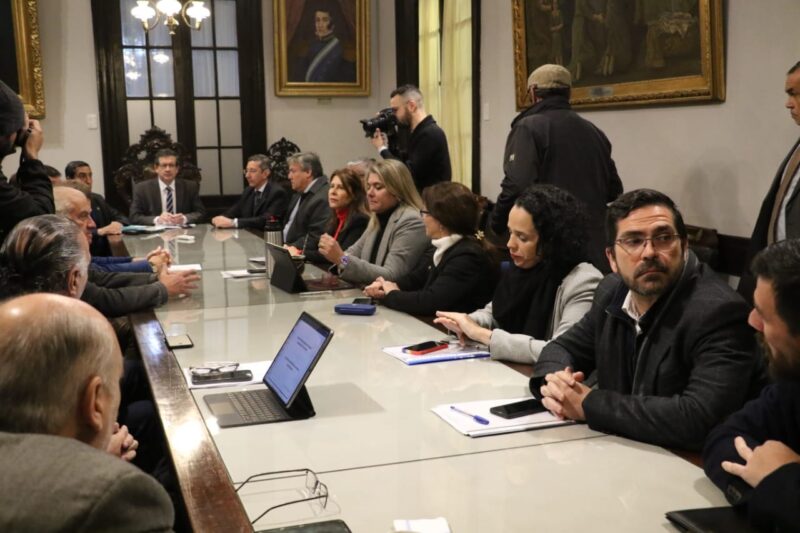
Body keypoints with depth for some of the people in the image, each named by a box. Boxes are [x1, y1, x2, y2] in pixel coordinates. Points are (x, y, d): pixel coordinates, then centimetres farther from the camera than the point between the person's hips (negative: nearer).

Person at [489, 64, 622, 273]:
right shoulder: (594, 132, 15)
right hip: (596, 248, 6)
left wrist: (496, 227, -5)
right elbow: (614, 191, 18)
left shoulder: (528, 127, -6)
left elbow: (517, 187, -18)